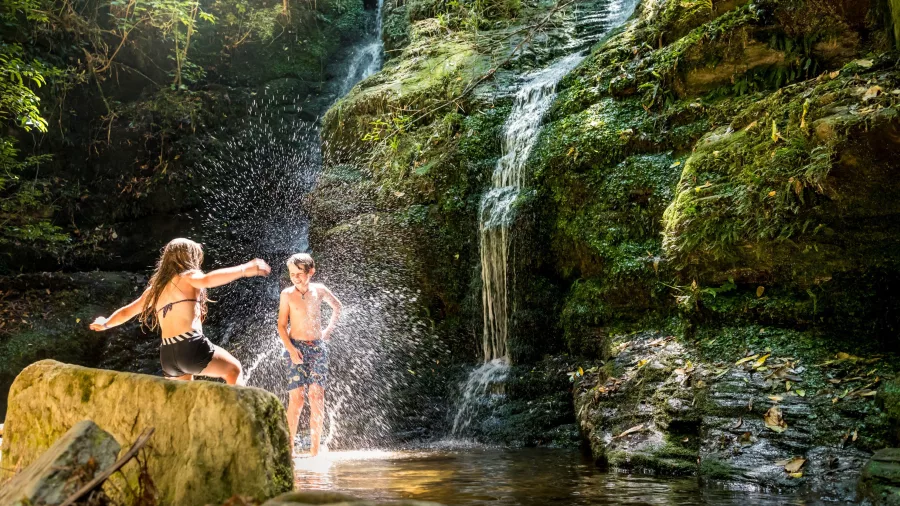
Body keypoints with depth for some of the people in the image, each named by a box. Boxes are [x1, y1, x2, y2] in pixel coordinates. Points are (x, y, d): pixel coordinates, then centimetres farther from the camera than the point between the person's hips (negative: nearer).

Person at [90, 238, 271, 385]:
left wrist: (106, 323, 52)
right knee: (233, 369, 12)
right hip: (191, 346, -6)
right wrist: (244, 269, -26)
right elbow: (207, 280, -21)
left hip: (167, 355, 6)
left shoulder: (155, 287, 21)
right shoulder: (186, 276, 2)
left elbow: (127, 311, 33)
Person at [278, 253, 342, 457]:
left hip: (318, 347, 2)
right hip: (297, 347, -2)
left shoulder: (319, 290, 4)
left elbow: (337, 307, 23)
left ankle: (315, 449, 0)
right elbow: (281, 326, 0)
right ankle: (289, 446, -1)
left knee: (317, 396, -4)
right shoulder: (287, 294, -1)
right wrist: (290, 348, -13)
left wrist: (329, 330, 13)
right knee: (296, 397, -10)